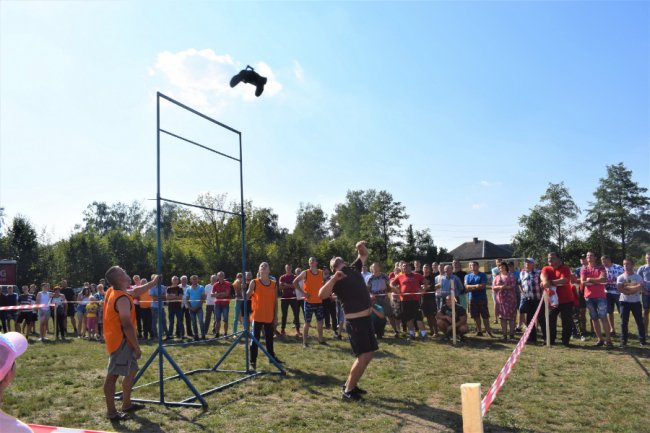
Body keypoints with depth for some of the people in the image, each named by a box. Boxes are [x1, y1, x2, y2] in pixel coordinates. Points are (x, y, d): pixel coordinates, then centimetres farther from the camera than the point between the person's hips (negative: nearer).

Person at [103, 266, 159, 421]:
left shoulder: (113, 292, 8)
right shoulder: (122, 298, -21)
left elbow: (135, 292, 27)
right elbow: (127, 325, -22)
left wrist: (152, 283, 30)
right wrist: (137, 347, -17)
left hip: (121, 340, 10)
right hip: (121, 341, -10)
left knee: (132, 370, 19)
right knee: (112, 375, -4)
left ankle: (126, 404, 29)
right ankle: (111, 412, 3)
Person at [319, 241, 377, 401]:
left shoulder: (354, 269, 12)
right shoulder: (335, 279, -8)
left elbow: (364, 254, 26)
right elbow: (321, 295, -24)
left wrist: (361, 247, 4)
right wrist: (334, 278, -31)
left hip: (366, 319, 8)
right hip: (355, 322, -8)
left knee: (369, 354, 14)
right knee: (363, 356, -10)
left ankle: (350, 384, 26)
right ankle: (347, 391, 4)